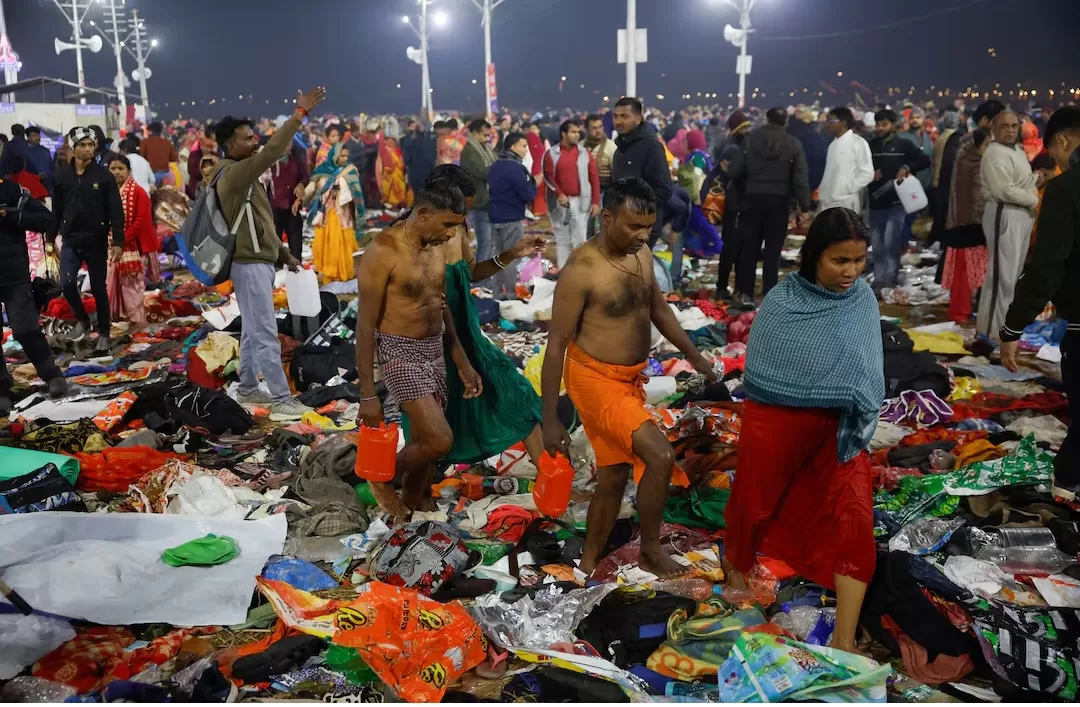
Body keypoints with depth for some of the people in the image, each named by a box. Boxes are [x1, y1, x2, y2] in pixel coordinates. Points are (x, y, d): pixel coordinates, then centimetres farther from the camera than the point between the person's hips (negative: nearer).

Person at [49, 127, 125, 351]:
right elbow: (56, 210, 8)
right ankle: (82, 320, 16)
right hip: (71, 241, 2)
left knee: (99, 289, 6)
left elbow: (116, 211, -7)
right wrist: (50, 238, 9)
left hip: (96, 242, -2)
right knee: (67, 283, -10)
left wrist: (117, 241, -13)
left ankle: (104, 334, 19)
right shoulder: (62, 176, 1)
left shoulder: (104, 175, -6)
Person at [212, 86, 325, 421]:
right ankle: (281, 400, -8)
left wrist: (283, 252, 17)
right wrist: (300, 113, -29)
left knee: (252, 330, 15)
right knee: (266, 333, -9)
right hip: (250, 264, -10)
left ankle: (247, 389, 25)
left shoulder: (242, 175, 16)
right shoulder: (233, 173, -16)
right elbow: (271, 152, -30)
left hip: (257, 261, 10)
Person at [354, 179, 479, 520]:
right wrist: (368, 395, -17)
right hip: (400, 353, -7)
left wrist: (463, 363, 17)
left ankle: (412, 505, 30)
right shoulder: (383, 251, -19)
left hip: (434, 350, 8)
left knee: (425, 441, 12)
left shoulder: (436, 247, 5)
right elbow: (365, 325, -17)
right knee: (440, 440, -15)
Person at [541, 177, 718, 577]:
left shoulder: (641, 255, 2)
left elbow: (658, 309, 19)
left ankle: (588, 565, 30)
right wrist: (550, 419, -16)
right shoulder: (581, 270, -21)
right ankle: (651, 550, 4)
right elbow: (556, 345, -18)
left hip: (630, 379, 8)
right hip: (595, 379, -8)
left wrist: (693, 355, 19)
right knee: (661, 457, -18)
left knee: (614, 476, 14)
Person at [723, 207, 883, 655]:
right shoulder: (781, 304, -17)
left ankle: (844, 641, 2)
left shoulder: (863, 299, -4)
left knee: (855, 519, -7)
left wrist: (859, 414, -6)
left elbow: (868, 367, 6)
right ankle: (736, 563, 50)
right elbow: (759, 371, -10)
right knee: (754, 502, 16)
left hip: (839, 428, 3)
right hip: (777, 423, -3)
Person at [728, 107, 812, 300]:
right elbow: (800, 179, -7)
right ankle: (768, 294, 6)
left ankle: (745, 292, 13)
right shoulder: (794, 144, -3)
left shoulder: (751, 139, -2)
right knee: (773, 250, 5)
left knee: (749, 247, 10)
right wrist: (805, 208, -3)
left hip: (754, 199, 1)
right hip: (779, 201, -1)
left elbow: (734, 171, -4)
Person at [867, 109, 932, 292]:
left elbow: (925, 160, 1)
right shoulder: (870, 145, 8)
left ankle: (890, 280, -8)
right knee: (878, 245, 8)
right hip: (876, 202, 3)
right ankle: (879, 280, 15)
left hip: (897, 202, -3)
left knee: (891, 241, -14)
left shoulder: (904, 144, 2)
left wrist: (907, 168, -13)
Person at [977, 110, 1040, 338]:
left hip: (1022, 214, 10)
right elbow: (1005, 191, -23)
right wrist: (1034, 199, -12)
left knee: (1014, 272, 18)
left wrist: (1036, 179, 5)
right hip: (1004, 214, -10)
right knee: (1002, 273, -9)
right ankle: (991, 327, -3)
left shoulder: (1018, 151, 16)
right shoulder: (995, 154, -16)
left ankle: (1005, 319, 30)